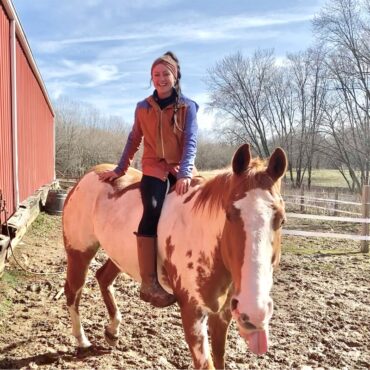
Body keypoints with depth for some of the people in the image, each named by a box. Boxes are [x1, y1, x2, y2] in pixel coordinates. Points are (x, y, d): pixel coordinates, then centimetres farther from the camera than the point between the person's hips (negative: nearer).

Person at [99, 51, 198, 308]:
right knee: (152, 210, -27)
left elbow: (190, 142, -7)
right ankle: (149, 283, -28)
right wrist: (120, 169, 17)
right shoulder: (143, 108, 11)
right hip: (154, 169, -1)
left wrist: (185, 173, -21)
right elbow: (133, 141, 19)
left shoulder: (188, 106, 4)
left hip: (181, 169, 1)